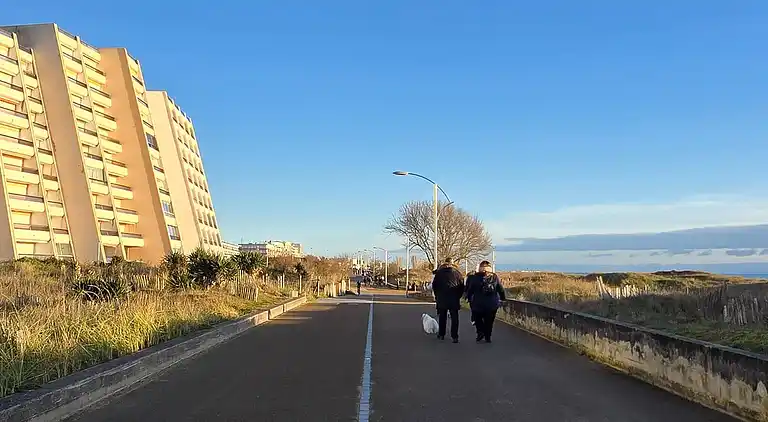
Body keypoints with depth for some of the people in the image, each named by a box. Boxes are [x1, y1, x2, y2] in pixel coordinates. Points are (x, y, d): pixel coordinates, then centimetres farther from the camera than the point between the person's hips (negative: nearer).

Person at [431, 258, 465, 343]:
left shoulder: (439, 272, -1)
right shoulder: (457, 273, -3)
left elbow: (434, 285, 4)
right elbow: (462, 286, 0)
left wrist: (437, 295, 14)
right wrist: (459, 296, 10)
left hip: (442, 298, 1)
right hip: (454, 299, -1)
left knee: (442, 317, 13)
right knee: (454, 318, 2)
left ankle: (441, 334, 19)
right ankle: (454, 336, -3)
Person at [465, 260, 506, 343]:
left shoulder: (474, 277, -7)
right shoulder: (495, 277, -2)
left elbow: (469, 290, -2)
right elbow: (501, 290, 3)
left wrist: (469, 298, 11)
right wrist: (503, 299, 15)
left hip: (477, 304, -2)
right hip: (492, 304, 2)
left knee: (477, 319, 18)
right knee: (489, 321, 13)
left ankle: (480, 332, 1)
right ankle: (487, 337, 14)